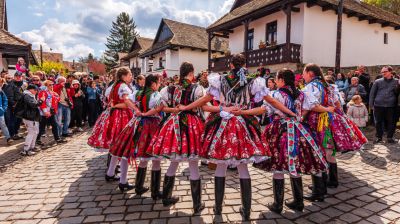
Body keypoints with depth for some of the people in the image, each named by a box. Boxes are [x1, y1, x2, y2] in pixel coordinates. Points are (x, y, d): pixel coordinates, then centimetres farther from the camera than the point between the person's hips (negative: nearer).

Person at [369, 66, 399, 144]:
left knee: (391, 122, 6)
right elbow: (372, 93, 5)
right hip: (378, 105, 0)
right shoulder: (378, 82, 5)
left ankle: (390, 137, 21)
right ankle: (379, 137, 19)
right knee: (378, 122, 7)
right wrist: (371, 104, 1)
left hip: (391, 106, 0)